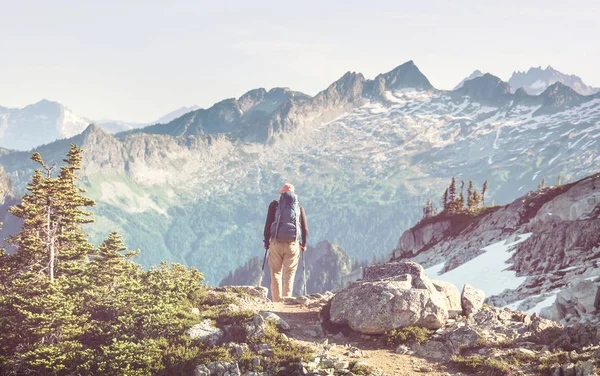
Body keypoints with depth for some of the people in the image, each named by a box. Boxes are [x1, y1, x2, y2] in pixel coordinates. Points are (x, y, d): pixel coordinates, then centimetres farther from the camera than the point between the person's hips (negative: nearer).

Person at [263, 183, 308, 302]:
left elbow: (268, 224, 2)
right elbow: (305, 227, 8)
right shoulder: (299, 207, 7)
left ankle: (276, 301, 2)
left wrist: (266, 241, 10)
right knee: (289, 274, 5)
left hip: (276, 243, -1)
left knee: (276, 272, 6)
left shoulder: (274, 205, 3)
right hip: (293, 244, 1)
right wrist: (303, 243, 18)